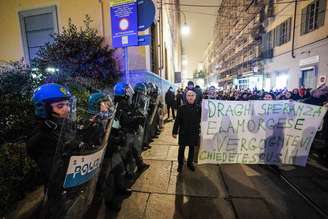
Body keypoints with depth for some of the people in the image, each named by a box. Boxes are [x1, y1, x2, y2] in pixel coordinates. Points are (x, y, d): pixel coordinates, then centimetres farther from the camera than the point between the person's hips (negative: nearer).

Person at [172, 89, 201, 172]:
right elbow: (177, 121, -7)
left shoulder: (198, 108, -7)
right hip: (183, 132, -1)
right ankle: (180, 164, 32)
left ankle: (190, 162, 40)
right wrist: (175, 132, -5)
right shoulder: (182, 108, -10)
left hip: (194, 132, 2)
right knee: (181, 149, 12)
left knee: (192, 148, 18)